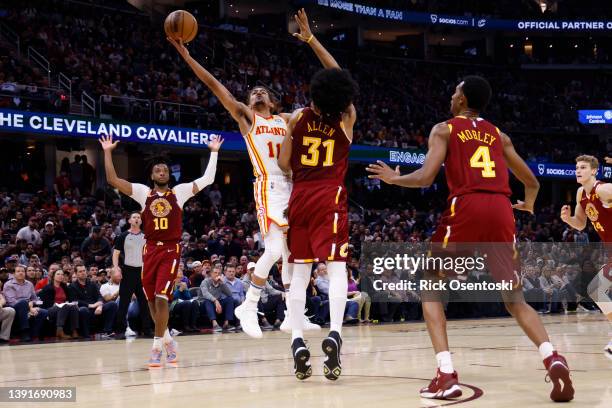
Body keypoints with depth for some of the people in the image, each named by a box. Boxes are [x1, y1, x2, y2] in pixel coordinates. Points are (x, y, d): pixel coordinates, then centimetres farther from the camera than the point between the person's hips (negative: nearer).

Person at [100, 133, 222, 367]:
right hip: (150, 250, 3)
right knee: (152, 301, 8)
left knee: (161, 298, -15)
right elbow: (113, 180, 0)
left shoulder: (180, 192, 6)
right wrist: (108, 152, -4)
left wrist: (214, 152, 3)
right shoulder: (143, 192, 7)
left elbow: (207, 180, 3)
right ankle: (167, 339, 29)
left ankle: (157, 347, -7)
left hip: (171, 251, -3)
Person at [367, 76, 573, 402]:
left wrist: (394, 178, 18)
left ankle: (446, 374, -5)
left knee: (431, 289, 12)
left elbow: (426, 178, -2)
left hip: (466, 207, -4)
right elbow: (532, 182, 28)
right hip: (501, 210, 4)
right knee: (515, 299, 13)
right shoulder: (499, 135, 25)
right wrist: (528, 204, 50)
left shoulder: (444, 129, 12)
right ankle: (553, 359, -13)